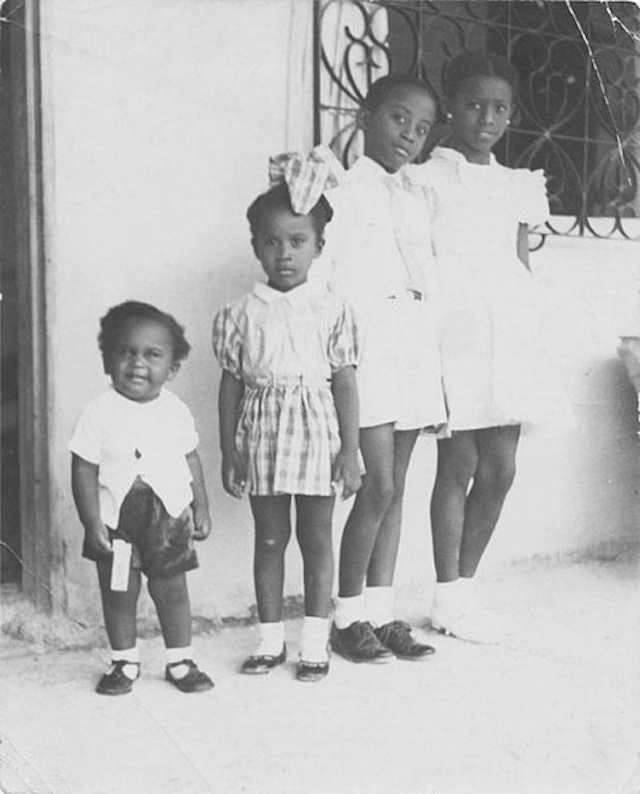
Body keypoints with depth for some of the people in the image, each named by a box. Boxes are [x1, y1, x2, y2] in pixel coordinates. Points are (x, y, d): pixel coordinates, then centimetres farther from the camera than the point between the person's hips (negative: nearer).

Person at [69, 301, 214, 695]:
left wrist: (201, 508, 7)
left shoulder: (176, 411, -3)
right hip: (115, 519, -1)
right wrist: (92, 523, -13)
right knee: (118, 593, 10)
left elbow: (191, 460, 8)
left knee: (172, 589, 10)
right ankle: (125, 661, 29)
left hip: (169, 517, 2)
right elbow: (84, 471, -9)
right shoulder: (99, 413, -12)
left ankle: (181, 661, 26)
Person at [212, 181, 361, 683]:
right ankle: (271, 639, 23)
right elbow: (231, 385, 4)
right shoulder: (240, 315, 1)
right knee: (269, 538, 10)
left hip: (316, 437, -1)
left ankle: (316, 642, 19)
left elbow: (346, 384, -1)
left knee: (316, 538, 7)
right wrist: (230, 453, 2)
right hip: (262, 437, 1)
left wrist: (350, 453, -4)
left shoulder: (333, 312, -1)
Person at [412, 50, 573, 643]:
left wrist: (527, 336, 13)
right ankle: (449, 598, 10)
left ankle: (463, 588, 19)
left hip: (507, 335, 6)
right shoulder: (426, 179, 1)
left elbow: (523, 263, 20)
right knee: (459, 465, -3)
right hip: (452, 334, -5)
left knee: (500, 468, 4)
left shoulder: (518, 185, 18)